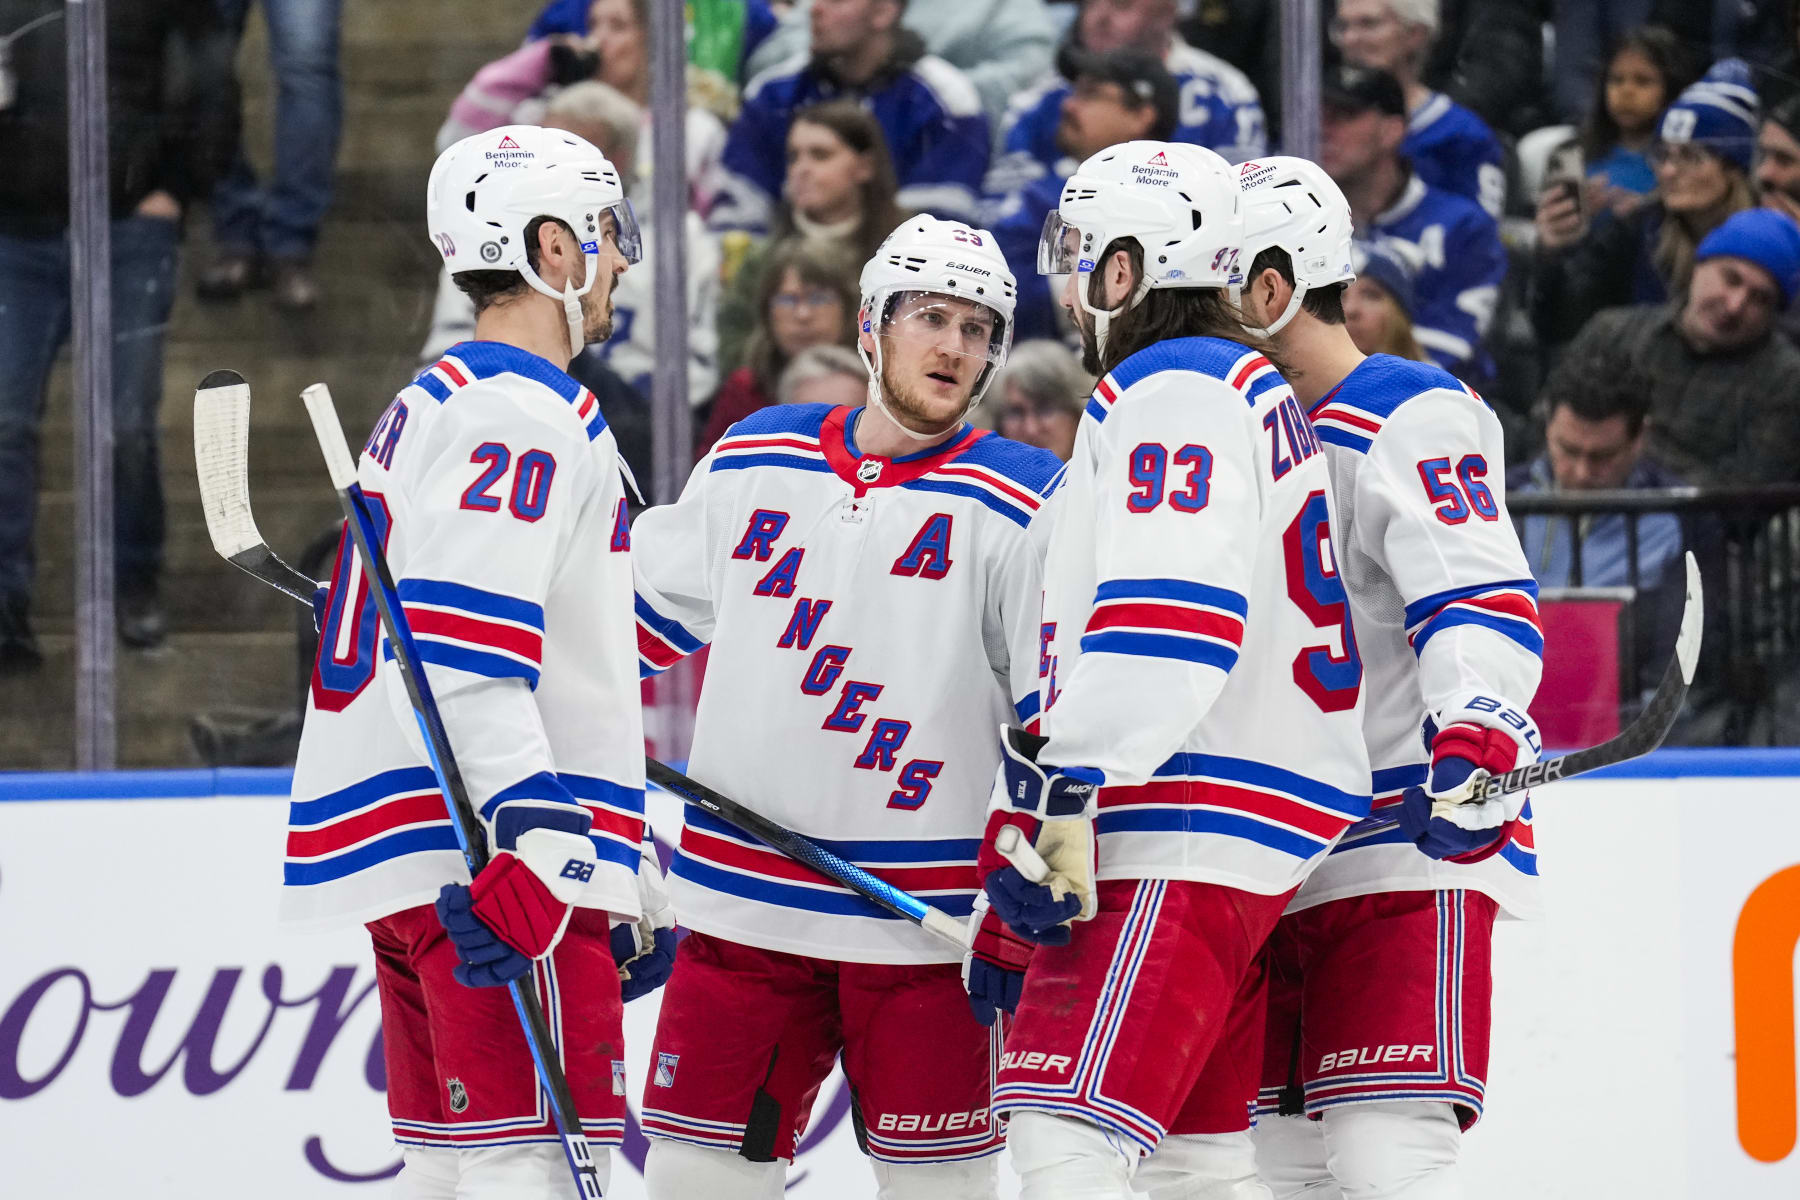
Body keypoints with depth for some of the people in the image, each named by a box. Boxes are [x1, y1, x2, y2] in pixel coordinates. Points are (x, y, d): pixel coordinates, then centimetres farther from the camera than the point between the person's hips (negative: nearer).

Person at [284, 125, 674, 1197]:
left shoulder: (438, 406, 27)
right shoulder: (523, 411, -8)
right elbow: (465, 645, -21)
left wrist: (632, 881, 29)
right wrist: (539, 837, -28)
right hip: (500, 862, -11)